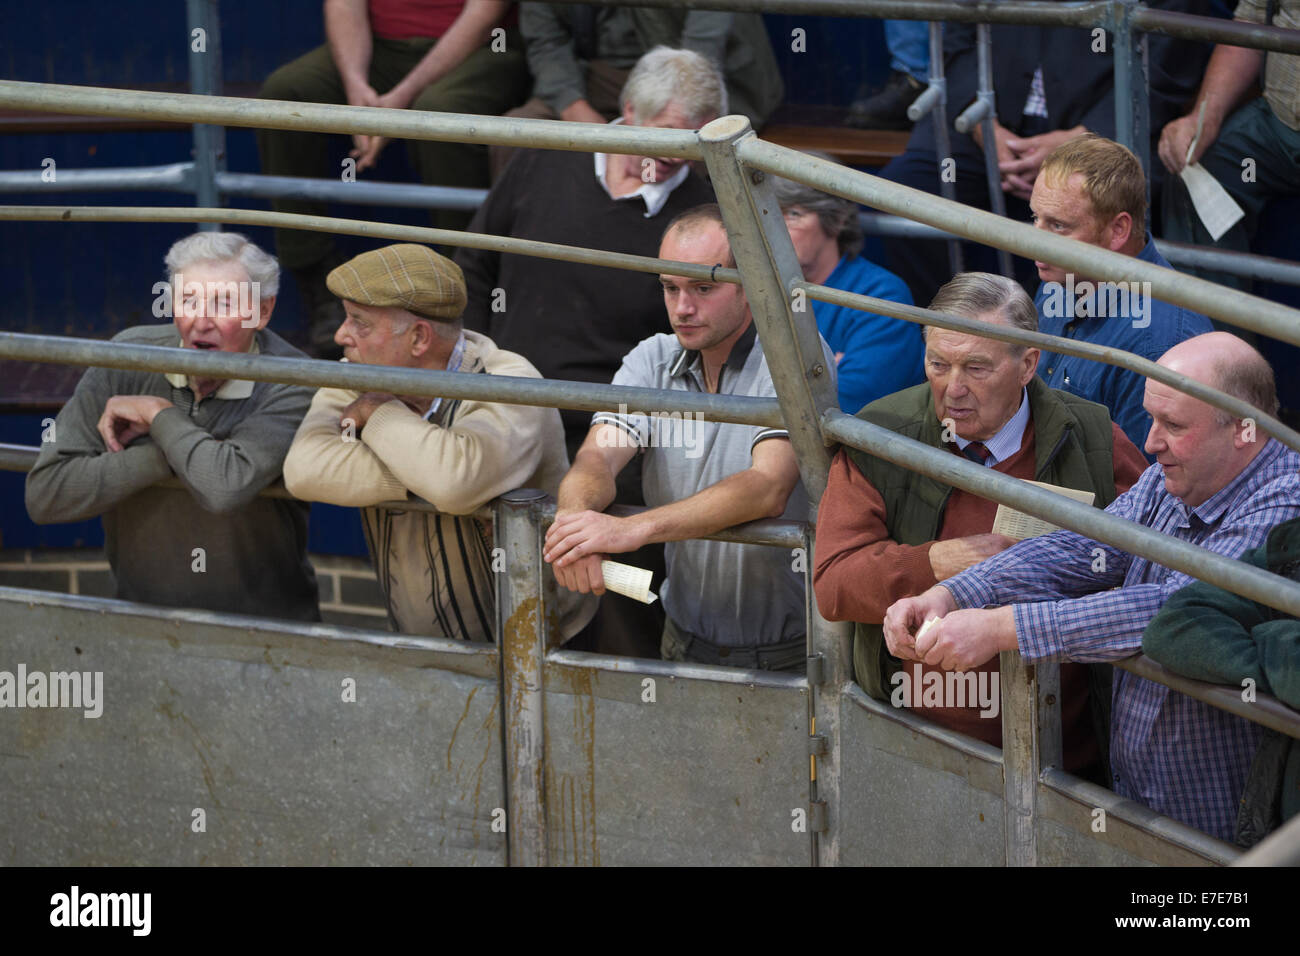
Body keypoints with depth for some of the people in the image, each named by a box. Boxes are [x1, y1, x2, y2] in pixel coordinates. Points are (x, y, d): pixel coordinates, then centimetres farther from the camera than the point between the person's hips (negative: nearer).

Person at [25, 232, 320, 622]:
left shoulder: (292, 387, -9)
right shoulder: (129, 358, 2)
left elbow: (227, 487, -27)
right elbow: (44, 495, -4)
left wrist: (159, 414, -10)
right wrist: (169, 454, -13)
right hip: (143, 617, 3)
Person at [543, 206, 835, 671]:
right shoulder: (653, 361, 8)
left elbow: (769, 489, -24)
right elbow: (598, 457, -6)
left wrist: (631, 528, -36)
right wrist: (576, 518, -32)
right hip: (688, 645, 4)